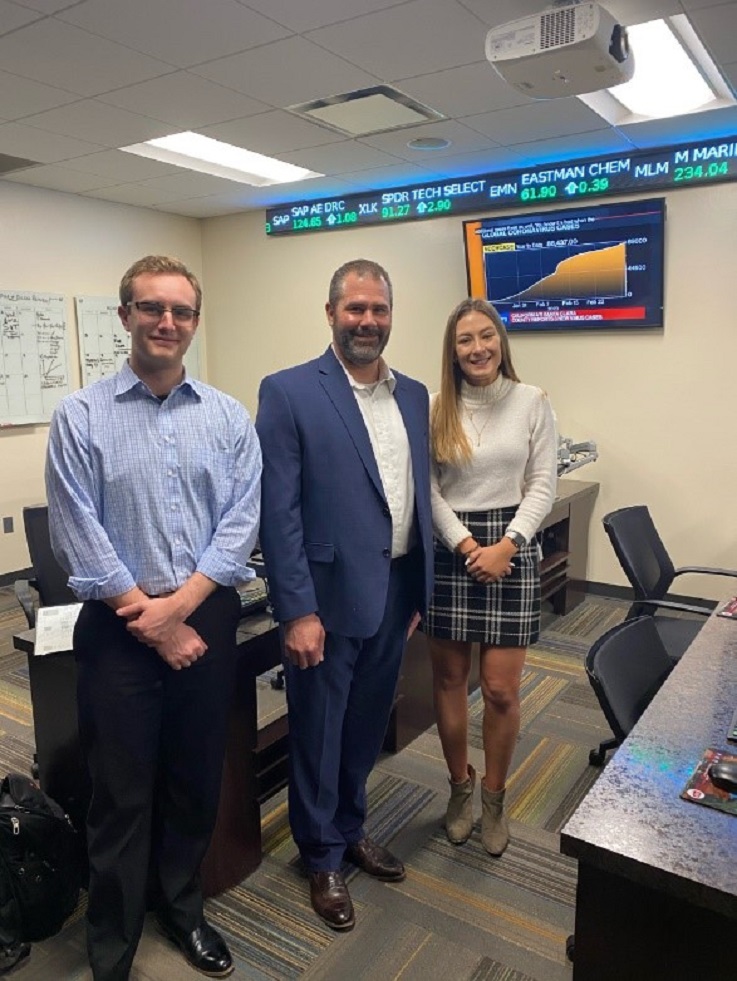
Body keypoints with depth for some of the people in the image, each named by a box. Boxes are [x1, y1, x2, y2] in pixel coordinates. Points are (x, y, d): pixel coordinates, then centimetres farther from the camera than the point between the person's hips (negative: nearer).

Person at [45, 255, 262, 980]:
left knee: (196, 783, 17)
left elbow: (240, 524, -4)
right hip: (118, 629, -2)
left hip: (207, 621, 3)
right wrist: (151, 621, -11)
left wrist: (179, 604, -14)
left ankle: (179, 907, 43)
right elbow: (79, 538, -9)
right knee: (122, 796, 10)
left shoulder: (229, 418, 2)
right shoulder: (80, 417, -4)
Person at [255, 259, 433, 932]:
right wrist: (298, 612, -16)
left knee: (368, 724, 22)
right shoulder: (289, 392, -10)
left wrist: (419, 591, 11)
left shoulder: (413, 395, 8)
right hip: (328, 597, -5)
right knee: (319, 731, 14)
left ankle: (351, 828, 46)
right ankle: (323, 857, 37)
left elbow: (420, 495, 11)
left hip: (395, 594, 6)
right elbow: (279, 513, -14)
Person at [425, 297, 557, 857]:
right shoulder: (436, 409, 1)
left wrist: (507, 545, -12)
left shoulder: (532, 402, 0)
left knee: (502, 689, 2)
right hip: (449, 552, 1)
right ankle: (460, 787, 33)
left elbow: (543, 485, -1)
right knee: (449, 680, 10)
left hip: (512, 550, -1)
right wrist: (467, 546, -12)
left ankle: (494, 797, 27)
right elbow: (429, 491, -1)